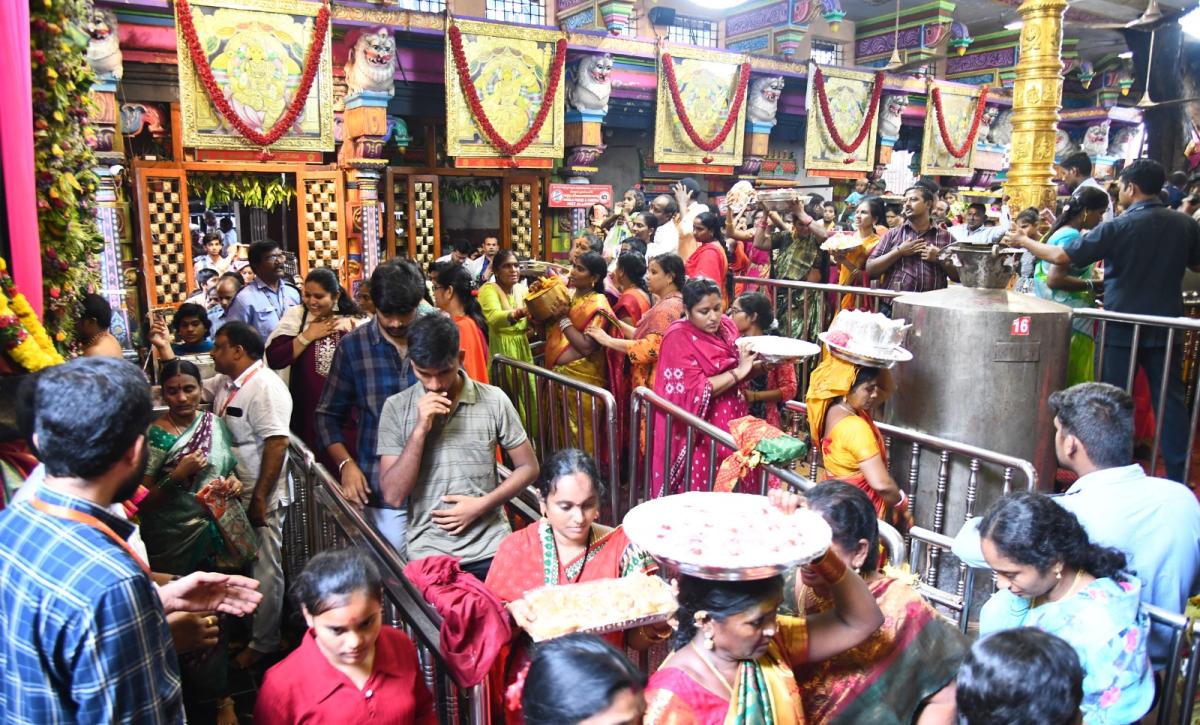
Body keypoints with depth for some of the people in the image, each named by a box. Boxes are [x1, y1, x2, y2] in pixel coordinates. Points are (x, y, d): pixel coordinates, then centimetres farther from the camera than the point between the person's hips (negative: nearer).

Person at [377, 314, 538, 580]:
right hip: (428, 555, 0)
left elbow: (528, 467, 2)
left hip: (491, 551, 0)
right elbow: (393, 496, -10)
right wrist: (420, 429, -19)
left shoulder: (494, 400, -5)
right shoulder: (396, 408, -5)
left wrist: (481, 505, -11)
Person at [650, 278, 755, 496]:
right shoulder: (678, 337, -13)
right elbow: (696, 392, -19)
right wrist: (738, 372, -18)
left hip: (731, 421, 6)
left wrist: (758, 365, -4)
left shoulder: (726, 326, 5)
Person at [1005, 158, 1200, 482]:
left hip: (1122, 327, -3)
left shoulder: (1119, 227, -15)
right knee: (1170, 398, 9)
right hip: (1166, 326, 4)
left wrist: (1022, 241, -2)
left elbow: (1060, 256, -14)